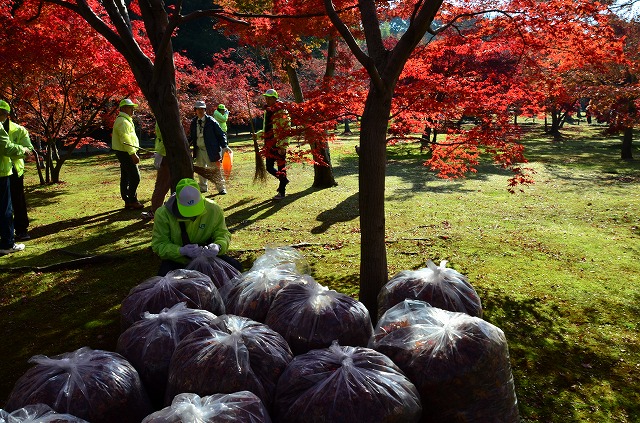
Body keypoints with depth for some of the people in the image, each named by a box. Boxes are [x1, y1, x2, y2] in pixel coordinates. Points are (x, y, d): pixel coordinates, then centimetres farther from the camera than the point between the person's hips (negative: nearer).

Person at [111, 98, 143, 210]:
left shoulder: (124, 120, 20)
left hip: (125, 153, 11)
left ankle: (127, 201, 17)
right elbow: (125, 140, -23)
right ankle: (132, 200, -6)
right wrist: (133, 154, -25)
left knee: (125, 177, 12)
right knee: (135, 177, -10)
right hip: (126, 153, -11)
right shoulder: (123, 121, -15)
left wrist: (133, 153, 21)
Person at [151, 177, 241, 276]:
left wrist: (218, 246, -29)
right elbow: (159, 245, -14)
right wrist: (182, 251, -34)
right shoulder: (163, 214, -16)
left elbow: (223, 234, -3)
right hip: (177, 259, -2)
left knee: (235, 267, -18)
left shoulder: (213, 209, -12)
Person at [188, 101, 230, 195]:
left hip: (210, 150, -5)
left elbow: (221, 134, -7)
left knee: (215, 169, -2)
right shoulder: (194, 122, 6)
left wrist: (224, 146, -16)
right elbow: (191, 136, 13)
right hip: (199, 150, 5)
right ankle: (203, 187, 31)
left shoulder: (211, 121, -8)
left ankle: (221, 188, 8)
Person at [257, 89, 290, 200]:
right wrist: (258, 134, 13)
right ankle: (283, 180, 31)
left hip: (279, 145, -8)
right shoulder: (267, 111, 14)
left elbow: (286, 130, -17)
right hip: (269, 145, 8)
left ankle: (282, 192, 11)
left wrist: (282, 146, -21)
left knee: (281, 168, 1)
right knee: (269, 167, 10)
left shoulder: (281, 112, -12)